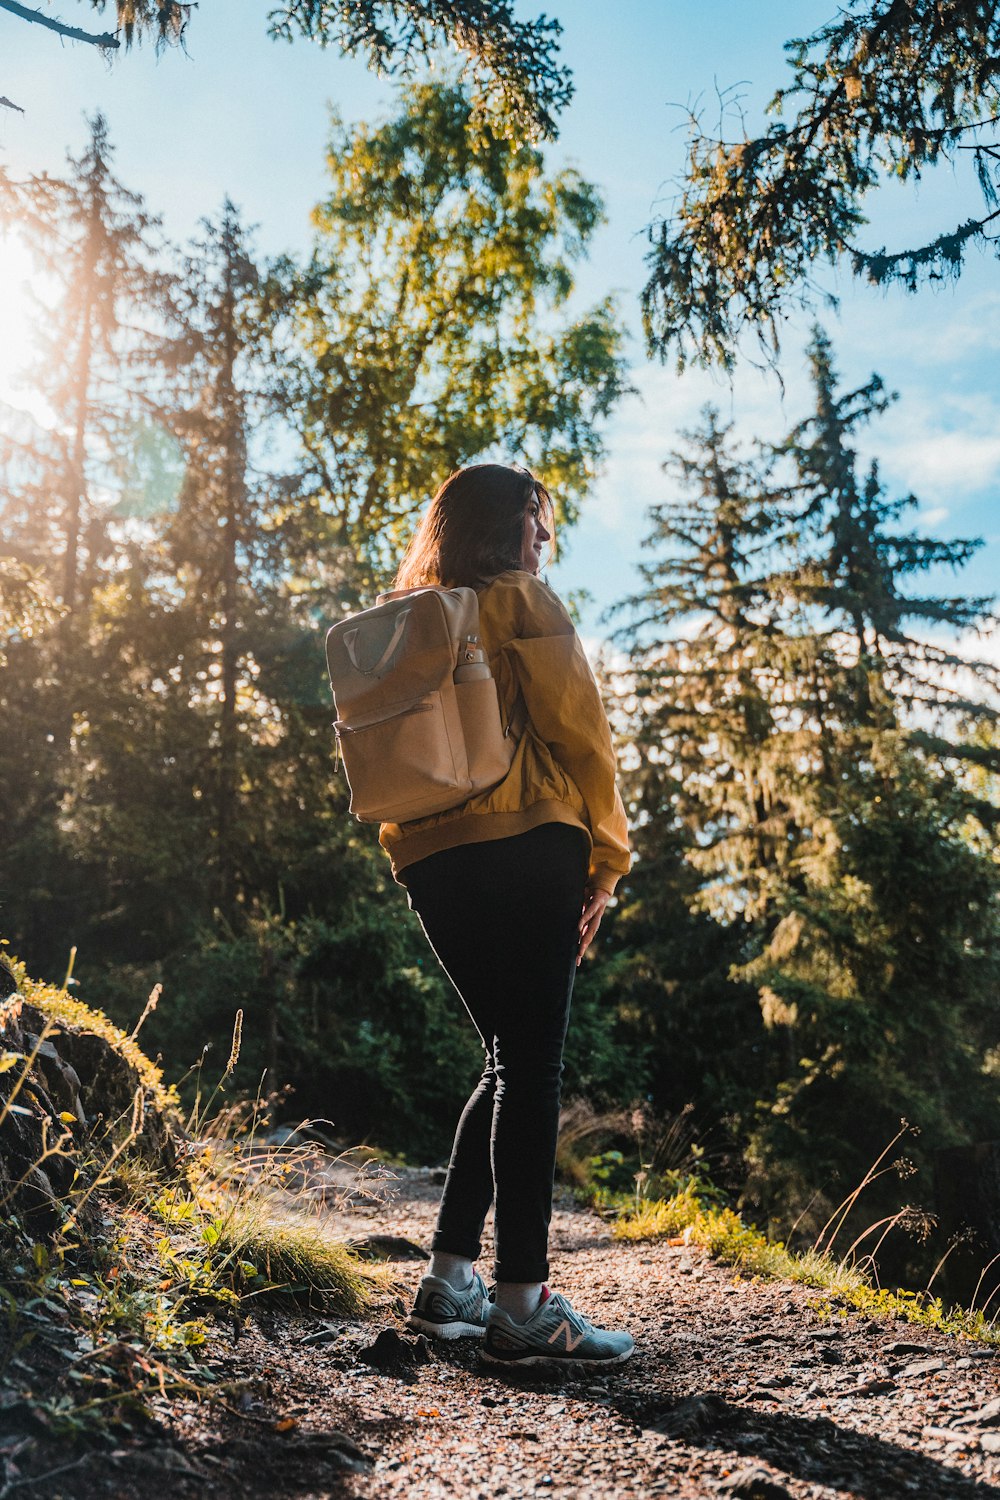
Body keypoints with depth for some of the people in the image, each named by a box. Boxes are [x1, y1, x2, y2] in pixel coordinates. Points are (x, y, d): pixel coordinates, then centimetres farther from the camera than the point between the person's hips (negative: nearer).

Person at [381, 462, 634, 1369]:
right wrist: (606, 860, 3)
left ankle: (449, 1280, 16)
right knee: (533, 1070, -5)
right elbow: (579, 734, -5)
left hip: (427, 864, 7)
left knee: (511, 1064, 15)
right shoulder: (523, 604, 0)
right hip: (526, 851, -7)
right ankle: (523, 1303, -4)